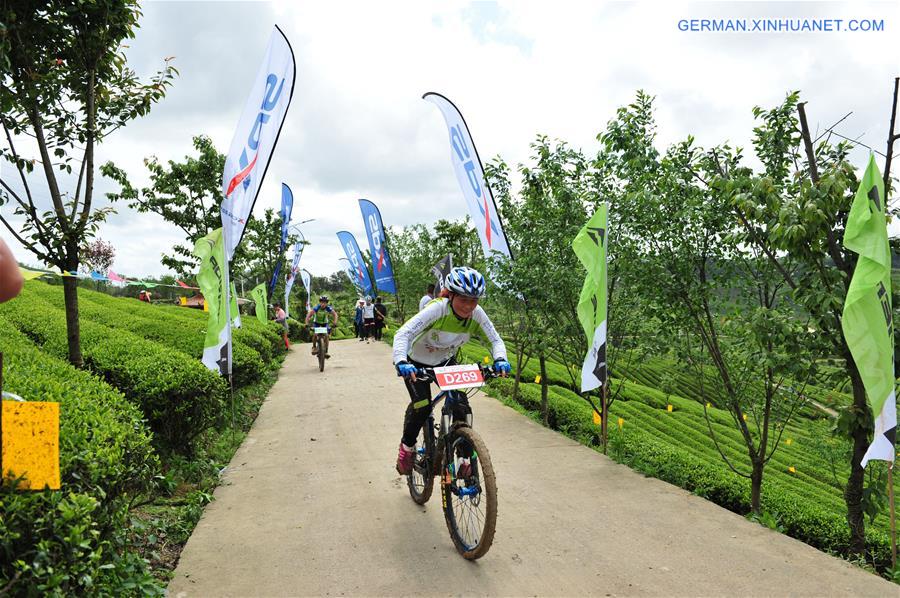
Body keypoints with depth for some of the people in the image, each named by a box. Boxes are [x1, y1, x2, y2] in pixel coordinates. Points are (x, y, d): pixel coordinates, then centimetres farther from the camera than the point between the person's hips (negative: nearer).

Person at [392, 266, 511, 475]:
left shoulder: (477, 314, -22)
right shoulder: (437, 309, -35)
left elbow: (495, 340, -15)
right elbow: (403, 334, -41)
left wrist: (500, 360, -37)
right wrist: (401, 362, -57)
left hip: (446, 362, 4)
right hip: (417, 364, -4)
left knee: (462, 407, -11)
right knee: (422, 406, -22)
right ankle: (407, 446, 7)